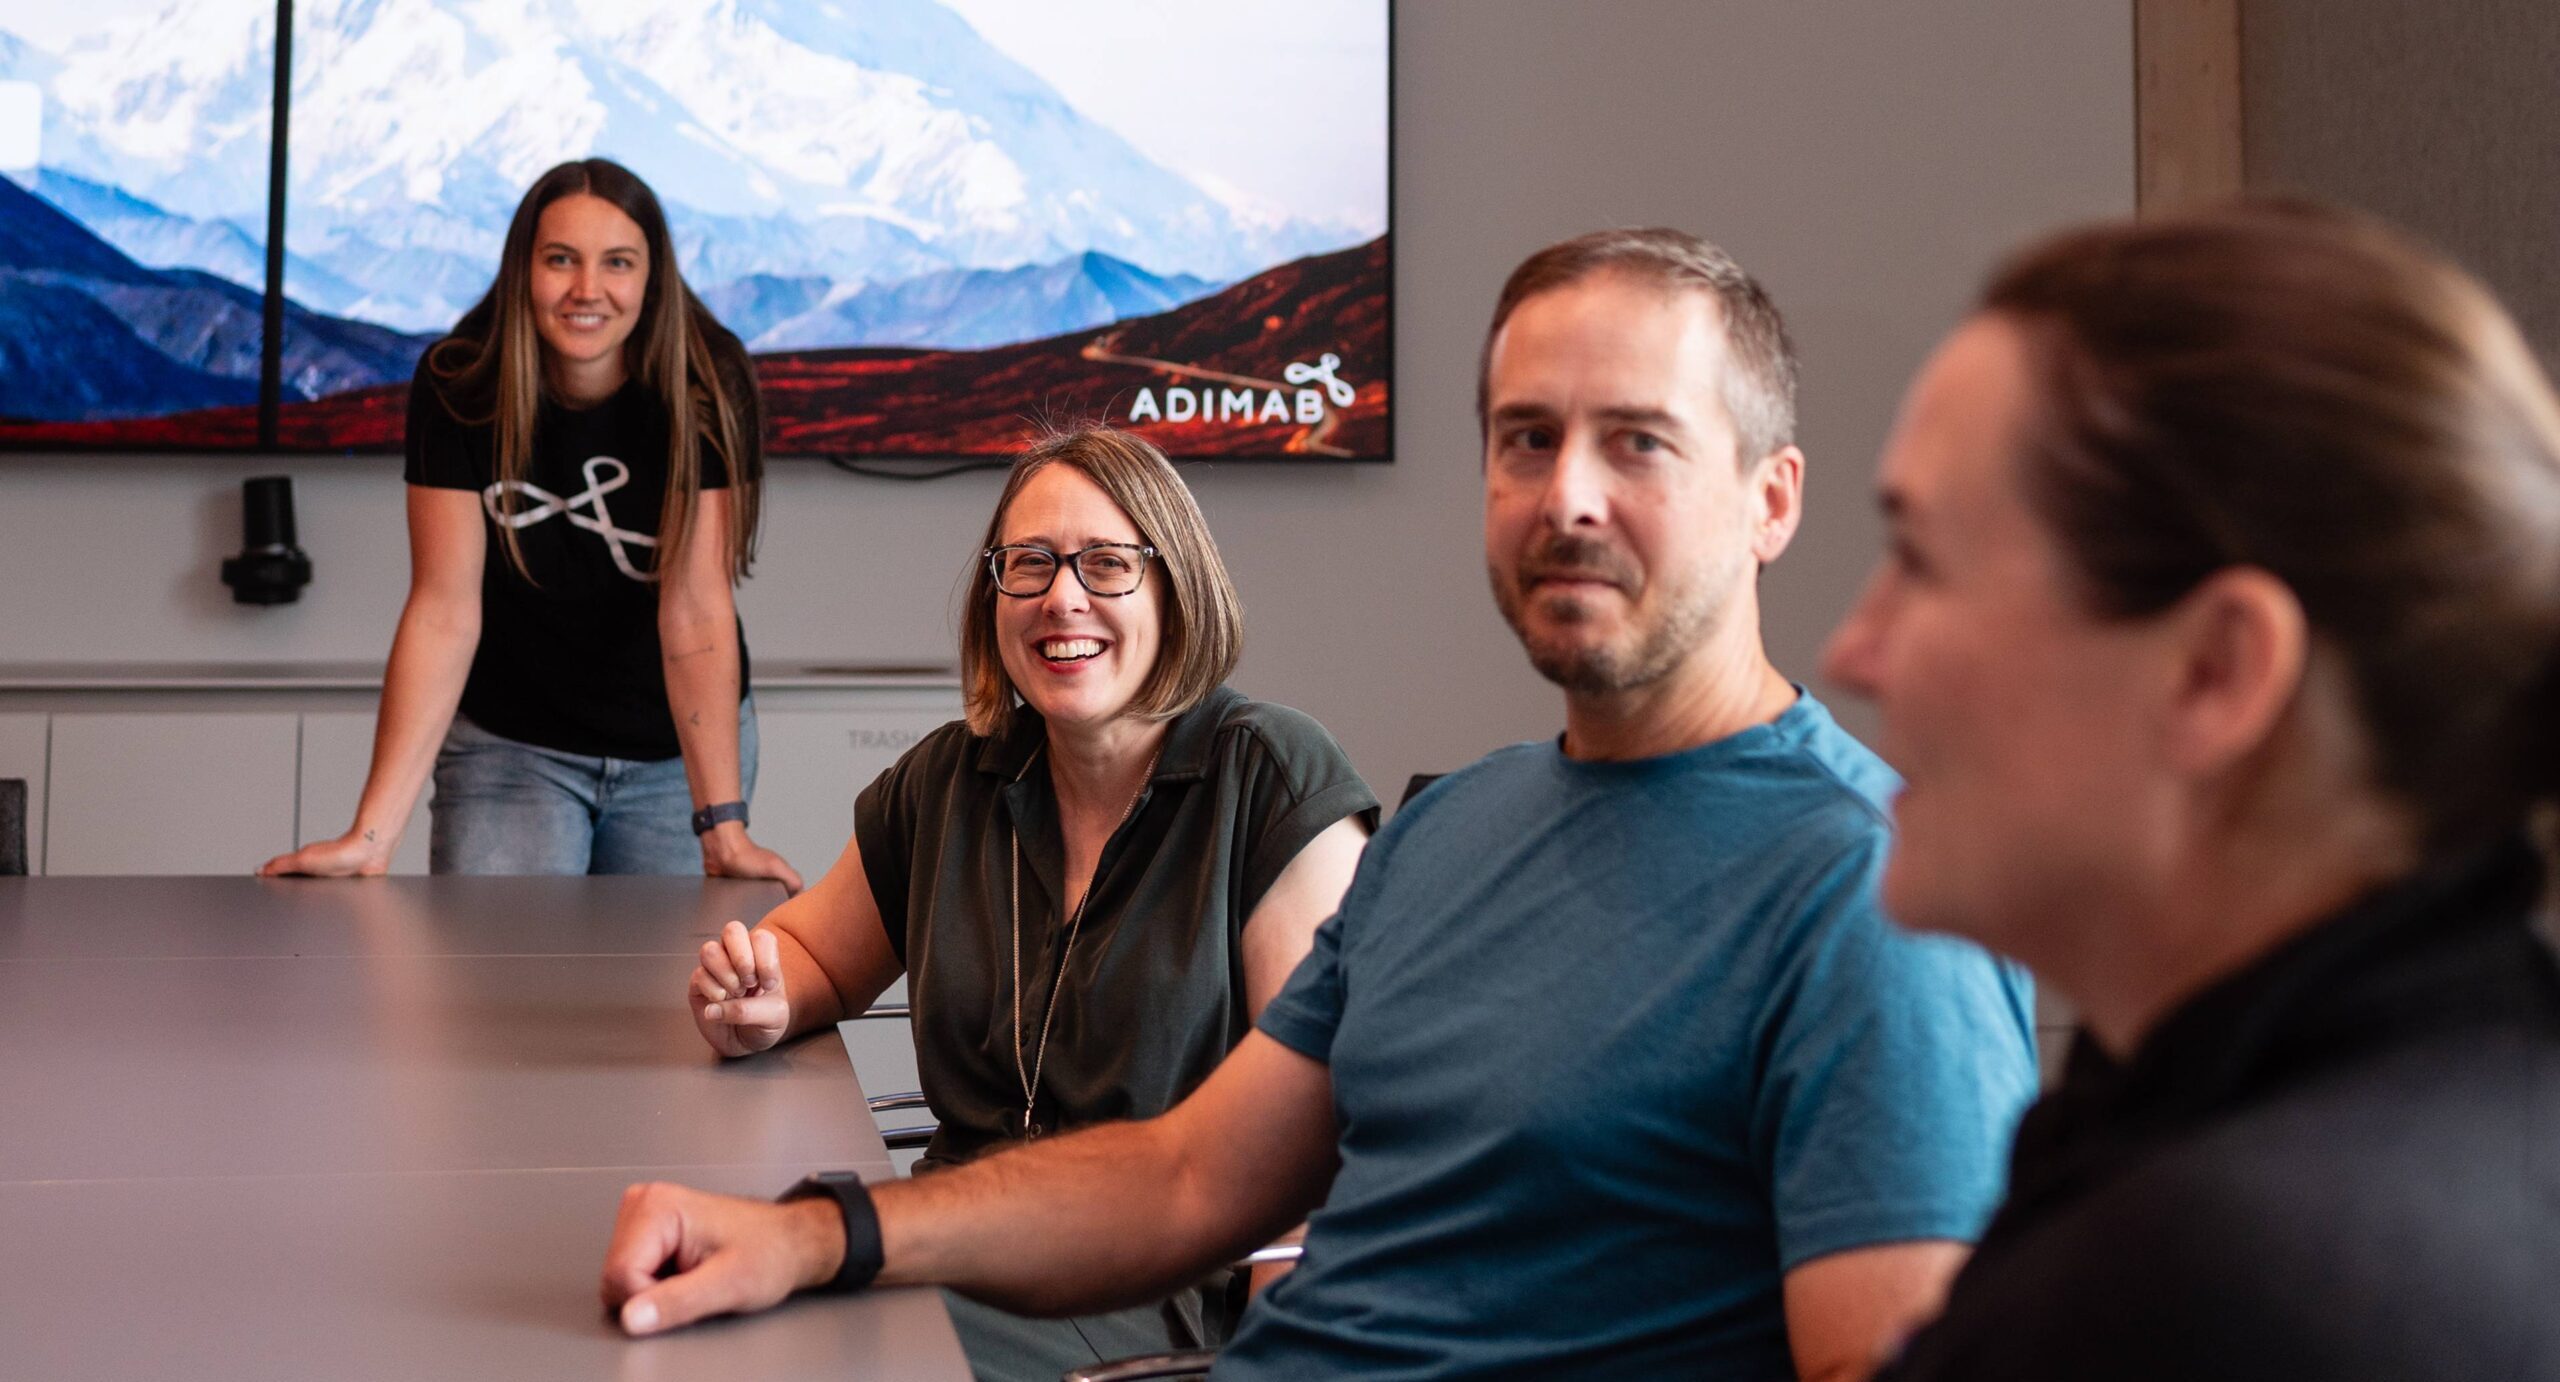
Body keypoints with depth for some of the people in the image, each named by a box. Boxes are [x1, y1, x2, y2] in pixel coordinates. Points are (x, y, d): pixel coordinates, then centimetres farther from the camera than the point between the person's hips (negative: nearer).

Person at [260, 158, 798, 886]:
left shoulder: (707, 390, -19)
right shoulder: (458, 385, -17)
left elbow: (696, 608, -23)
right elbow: (444, 608, -20)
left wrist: (722, 825, -32)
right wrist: (372, 833, -27)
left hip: (679, 743, 0)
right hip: (510, 742, 0)